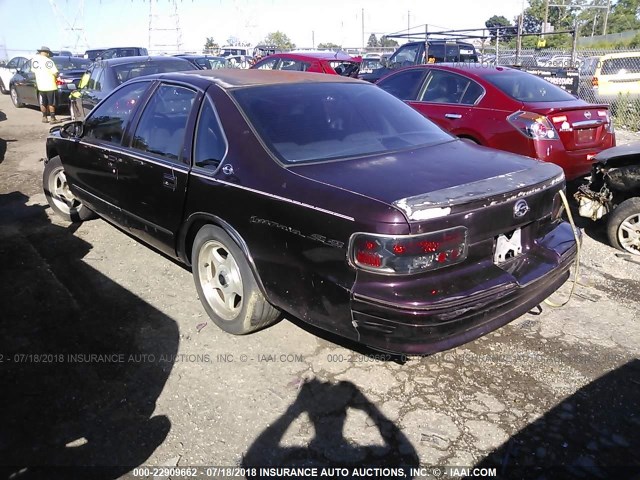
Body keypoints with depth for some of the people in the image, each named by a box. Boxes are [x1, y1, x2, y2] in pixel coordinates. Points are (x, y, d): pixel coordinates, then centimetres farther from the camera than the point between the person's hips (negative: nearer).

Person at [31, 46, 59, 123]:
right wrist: (56, 76, 4)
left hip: (40, 85, 4)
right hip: (50, 85, -4)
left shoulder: (34, 59, 0)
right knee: (51, 103, 5)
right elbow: (55, 73, -18)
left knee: (43, 103, 15)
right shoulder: (48, 61, -14)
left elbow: (33, 70, 11)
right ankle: (52, 118, 8)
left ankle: (44, 117, 22)